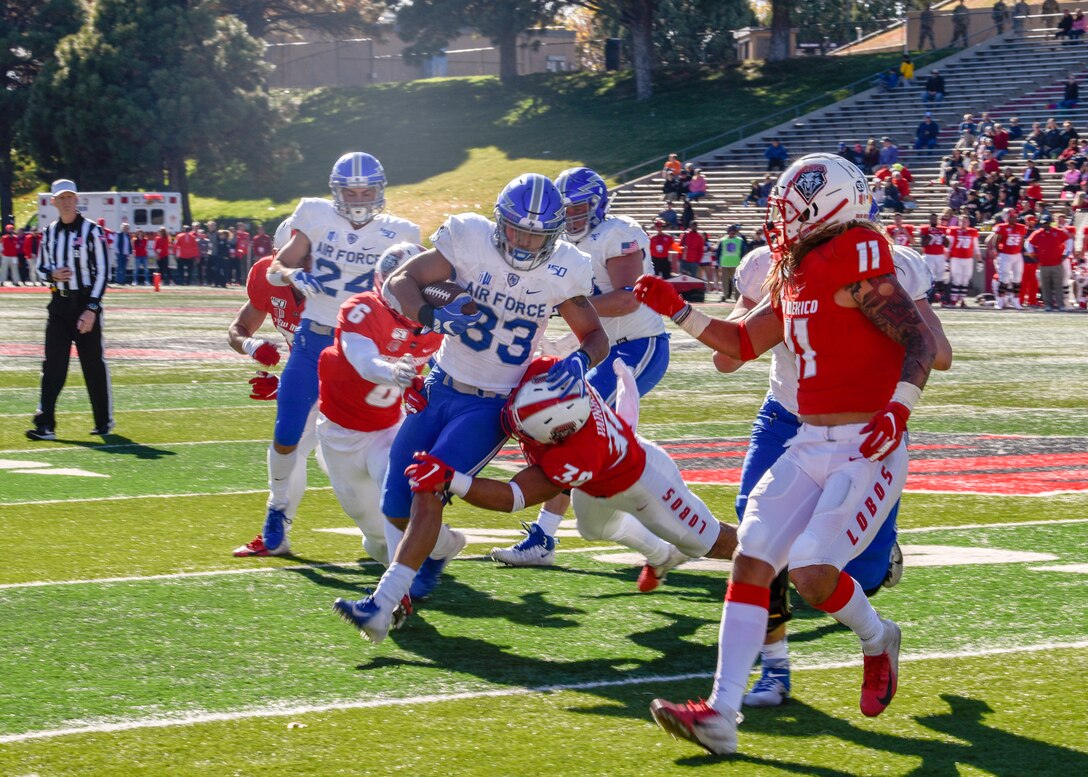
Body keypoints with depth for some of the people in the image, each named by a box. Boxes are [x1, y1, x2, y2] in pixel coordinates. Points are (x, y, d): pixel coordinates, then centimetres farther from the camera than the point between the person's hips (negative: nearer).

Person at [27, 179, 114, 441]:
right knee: (53, 365, -4)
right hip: (59, 304, 4)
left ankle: (104, 421, 17)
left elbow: (102, 273, -8)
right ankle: (45, 425, -9)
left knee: (94, 364, 3)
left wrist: (91, 309, -16)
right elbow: (41, 267, 18)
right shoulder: (49, 233, 9)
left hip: (86, 304, -4)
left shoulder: (92, 232, -6)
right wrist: (52, 275, -7)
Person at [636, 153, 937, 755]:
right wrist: (675, 310, 18)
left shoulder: (856, 260, -14)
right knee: (750, 563, -3)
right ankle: (721, 715, -5)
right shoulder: (795, 274, 14)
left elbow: (921, 342, -17)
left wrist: (898, 409, -29)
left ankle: (877, 641, 15)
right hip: (810, 447, 9)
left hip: (866, 449, -9)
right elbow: (743, 343, 25)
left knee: (812, 573, -19)